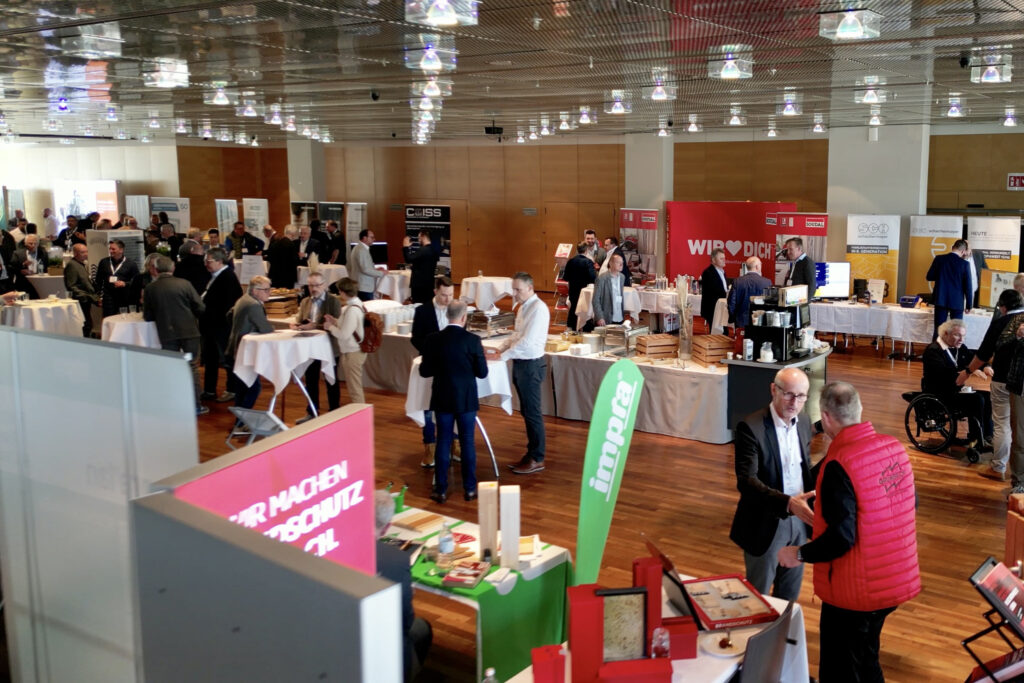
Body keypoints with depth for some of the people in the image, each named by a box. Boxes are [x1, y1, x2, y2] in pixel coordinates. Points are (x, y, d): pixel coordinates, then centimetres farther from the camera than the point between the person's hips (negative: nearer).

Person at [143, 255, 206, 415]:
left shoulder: (150, 288, -1)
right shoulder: (185, 284, -4)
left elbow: (148, 316, 3)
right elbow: (200, 308, -4)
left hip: (167, 334, 0)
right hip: (189, 331, 0)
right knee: (192, 367, 9)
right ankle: (196, 405, 10)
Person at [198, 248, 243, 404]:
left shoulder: (228, 277, -17)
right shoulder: (215, 277, 13)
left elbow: (228, 303, -23)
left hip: (221, 326, -10)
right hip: (210, 326, 10)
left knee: (226, 358, 1)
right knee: (209, 358, 16)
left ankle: (232, 391, 12)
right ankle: (209, 391, 25)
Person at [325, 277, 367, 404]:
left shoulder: (352, 310, -24)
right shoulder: (357, 304, 5)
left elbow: (344, 334, -24)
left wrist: (330, 327, -9)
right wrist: (334, 321, 3)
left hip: (352, 354, -10)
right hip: (355, 351, 10)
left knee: (355, 390, 2)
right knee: (355, 388, 21)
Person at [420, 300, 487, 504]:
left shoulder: (433, 340, -7)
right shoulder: (472, 340, -12)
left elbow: (424, 371, -2)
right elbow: (482, 372, -6)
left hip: (442, 399, 1)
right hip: (467, 400, -1)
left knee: (443, 442, 8)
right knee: (468, 443, 9)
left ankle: (441, 490, 12)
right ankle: (469, 489, 17)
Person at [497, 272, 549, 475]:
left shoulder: (538, 309, -19)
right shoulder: (523, 307, 10)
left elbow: (527, 342, -24)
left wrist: (502, 357, -20)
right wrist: (499, 348, 5)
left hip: (531, 365, -9)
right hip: (520, 363, 9)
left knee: (532, 412, 0)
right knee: (526, 412, 16)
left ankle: (537, 459, 11)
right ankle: (531, 453, 28)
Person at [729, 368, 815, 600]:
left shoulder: (804, 422, 1)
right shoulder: (750, 427, -21)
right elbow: (746, 481, -29)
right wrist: (787, 503, -41)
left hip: (799, 518, 6)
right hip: (766, 523, -6)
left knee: (790, 592, 21)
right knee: (758, 593, 12)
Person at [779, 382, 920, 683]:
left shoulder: (839, 464, -25)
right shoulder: (894, 447, -2)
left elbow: (841, 537, -26)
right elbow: (910, 504, 13)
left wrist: (799, 554, -10)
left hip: (855, 590, -8)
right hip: (897, 578, 8)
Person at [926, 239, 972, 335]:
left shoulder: (939, 259, -4)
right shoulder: (964, 264, -9)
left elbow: (929, 277, 2)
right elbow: (968, 286, -5)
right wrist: (968, 305, 3)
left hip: (940, 299, 2)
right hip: (957, 302, -2)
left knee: (939, 329, 6)